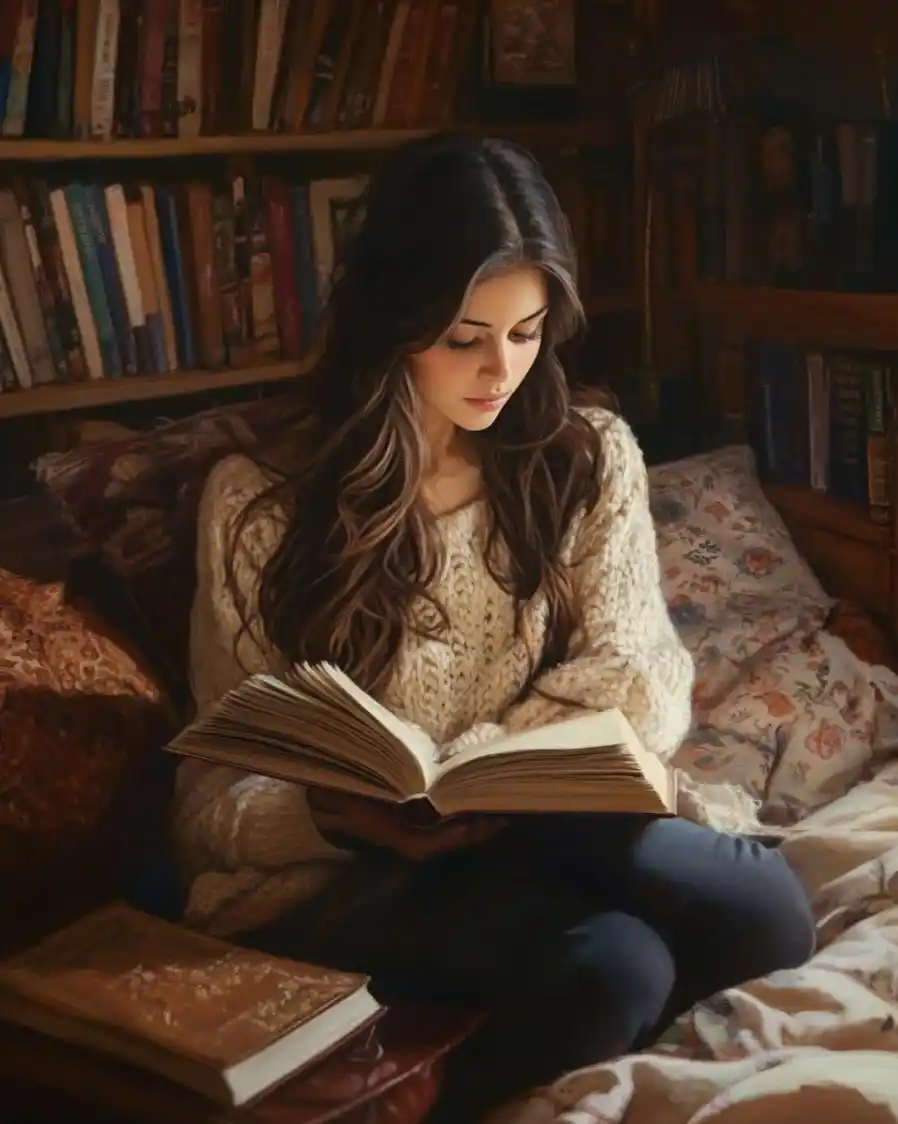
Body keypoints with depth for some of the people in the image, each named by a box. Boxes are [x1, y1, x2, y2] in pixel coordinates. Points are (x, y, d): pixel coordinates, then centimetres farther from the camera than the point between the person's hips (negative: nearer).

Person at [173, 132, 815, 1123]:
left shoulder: (593, 461, 7)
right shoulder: (260, 504, -2)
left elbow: (636, 685, -3)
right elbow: (221, 793, -2)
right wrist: (348, 817, -25)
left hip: (556, 834, 4)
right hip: (351, 876, -4)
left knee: (767, 912, -28)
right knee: (610, 963, -34)